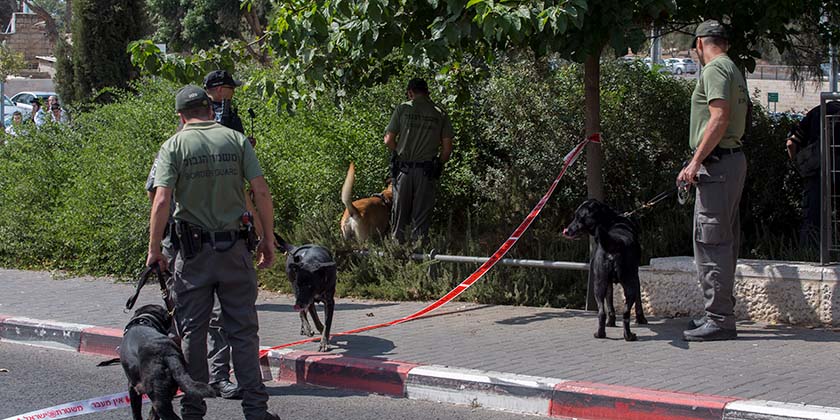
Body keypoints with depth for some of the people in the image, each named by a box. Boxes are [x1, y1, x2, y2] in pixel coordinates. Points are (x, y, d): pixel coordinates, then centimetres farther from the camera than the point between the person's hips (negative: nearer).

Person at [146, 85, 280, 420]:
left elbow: (161, 201, -12)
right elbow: (261, 193, -3)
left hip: (193, 250, -1)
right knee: (243, 330, 7)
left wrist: (154, 249, -5)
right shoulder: (236, 140, 3)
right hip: (235, 248, 1)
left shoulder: (174, 146, -3)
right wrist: (268, 241, 4)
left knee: (192, 332, 8)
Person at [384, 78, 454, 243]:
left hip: (404, 169, 0)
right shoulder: (439, 113, 4)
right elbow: (447, 147, 2)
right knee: (422, 216, 5)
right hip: (427, 172, 0)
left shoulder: (403, 108, 0)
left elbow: (388, 141, -2)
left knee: (399, 214, 9)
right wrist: (438, 166, 15)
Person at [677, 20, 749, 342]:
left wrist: (696, 162, -22)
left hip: (717, 163, -11)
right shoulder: (734, 70, 21)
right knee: (725, 241, 14)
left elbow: (719, 119, -21)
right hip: (734, 159, 11)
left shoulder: (714, 69, -9)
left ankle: (719, 319, -11)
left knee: (710, 242, -10)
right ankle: (722, 313, 21)